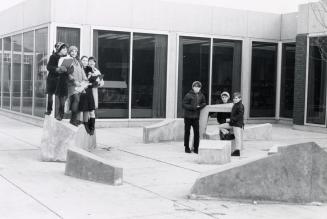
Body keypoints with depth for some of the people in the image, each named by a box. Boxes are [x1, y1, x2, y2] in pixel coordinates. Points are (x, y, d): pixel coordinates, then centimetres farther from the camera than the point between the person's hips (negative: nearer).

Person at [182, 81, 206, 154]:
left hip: (196, 117, 3)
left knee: (197, 132, 1)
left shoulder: (201, 95, 7)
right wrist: (193, 107, -19)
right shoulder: (188, 95, -8)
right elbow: (184, 104, -10)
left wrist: (200, 106, -6)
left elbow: (204, 103, 17)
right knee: (187, 132, 6)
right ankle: (187, 147, 16)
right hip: (188, 116, -3)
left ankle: (196, 148, 11)